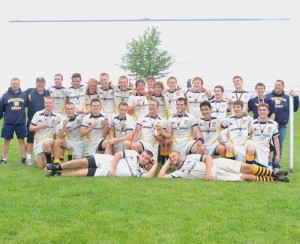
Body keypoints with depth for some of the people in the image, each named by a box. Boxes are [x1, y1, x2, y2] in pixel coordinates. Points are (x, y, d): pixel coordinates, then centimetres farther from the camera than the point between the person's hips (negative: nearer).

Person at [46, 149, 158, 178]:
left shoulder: (141, 171, -2)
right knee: (82, 162, -17)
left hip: (105, 173, 0)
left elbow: (149, 176, -21)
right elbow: (118, 155, -5)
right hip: (106, 160, 0)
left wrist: (155, 165, -15)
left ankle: (58, 174, 1)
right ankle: (57, 167, 1)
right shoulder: (133, 154, -1)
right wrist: (112, 168, -16)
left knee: (82, 173, -15)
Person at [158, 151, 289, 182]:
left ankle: (274, 174, 6)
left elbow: (208, 158, 1)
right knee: (246, 177, -11)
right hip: (217, 177, -1)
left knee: (247, 168, -11)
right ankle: (274, 180, 0)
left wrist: (208, 171, -17)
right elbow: (161, 176, -5)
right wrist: (167, 163, 5)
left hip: (218, 164, 1)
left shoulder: (190, 157, 10)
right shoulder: (178, 173, 7)